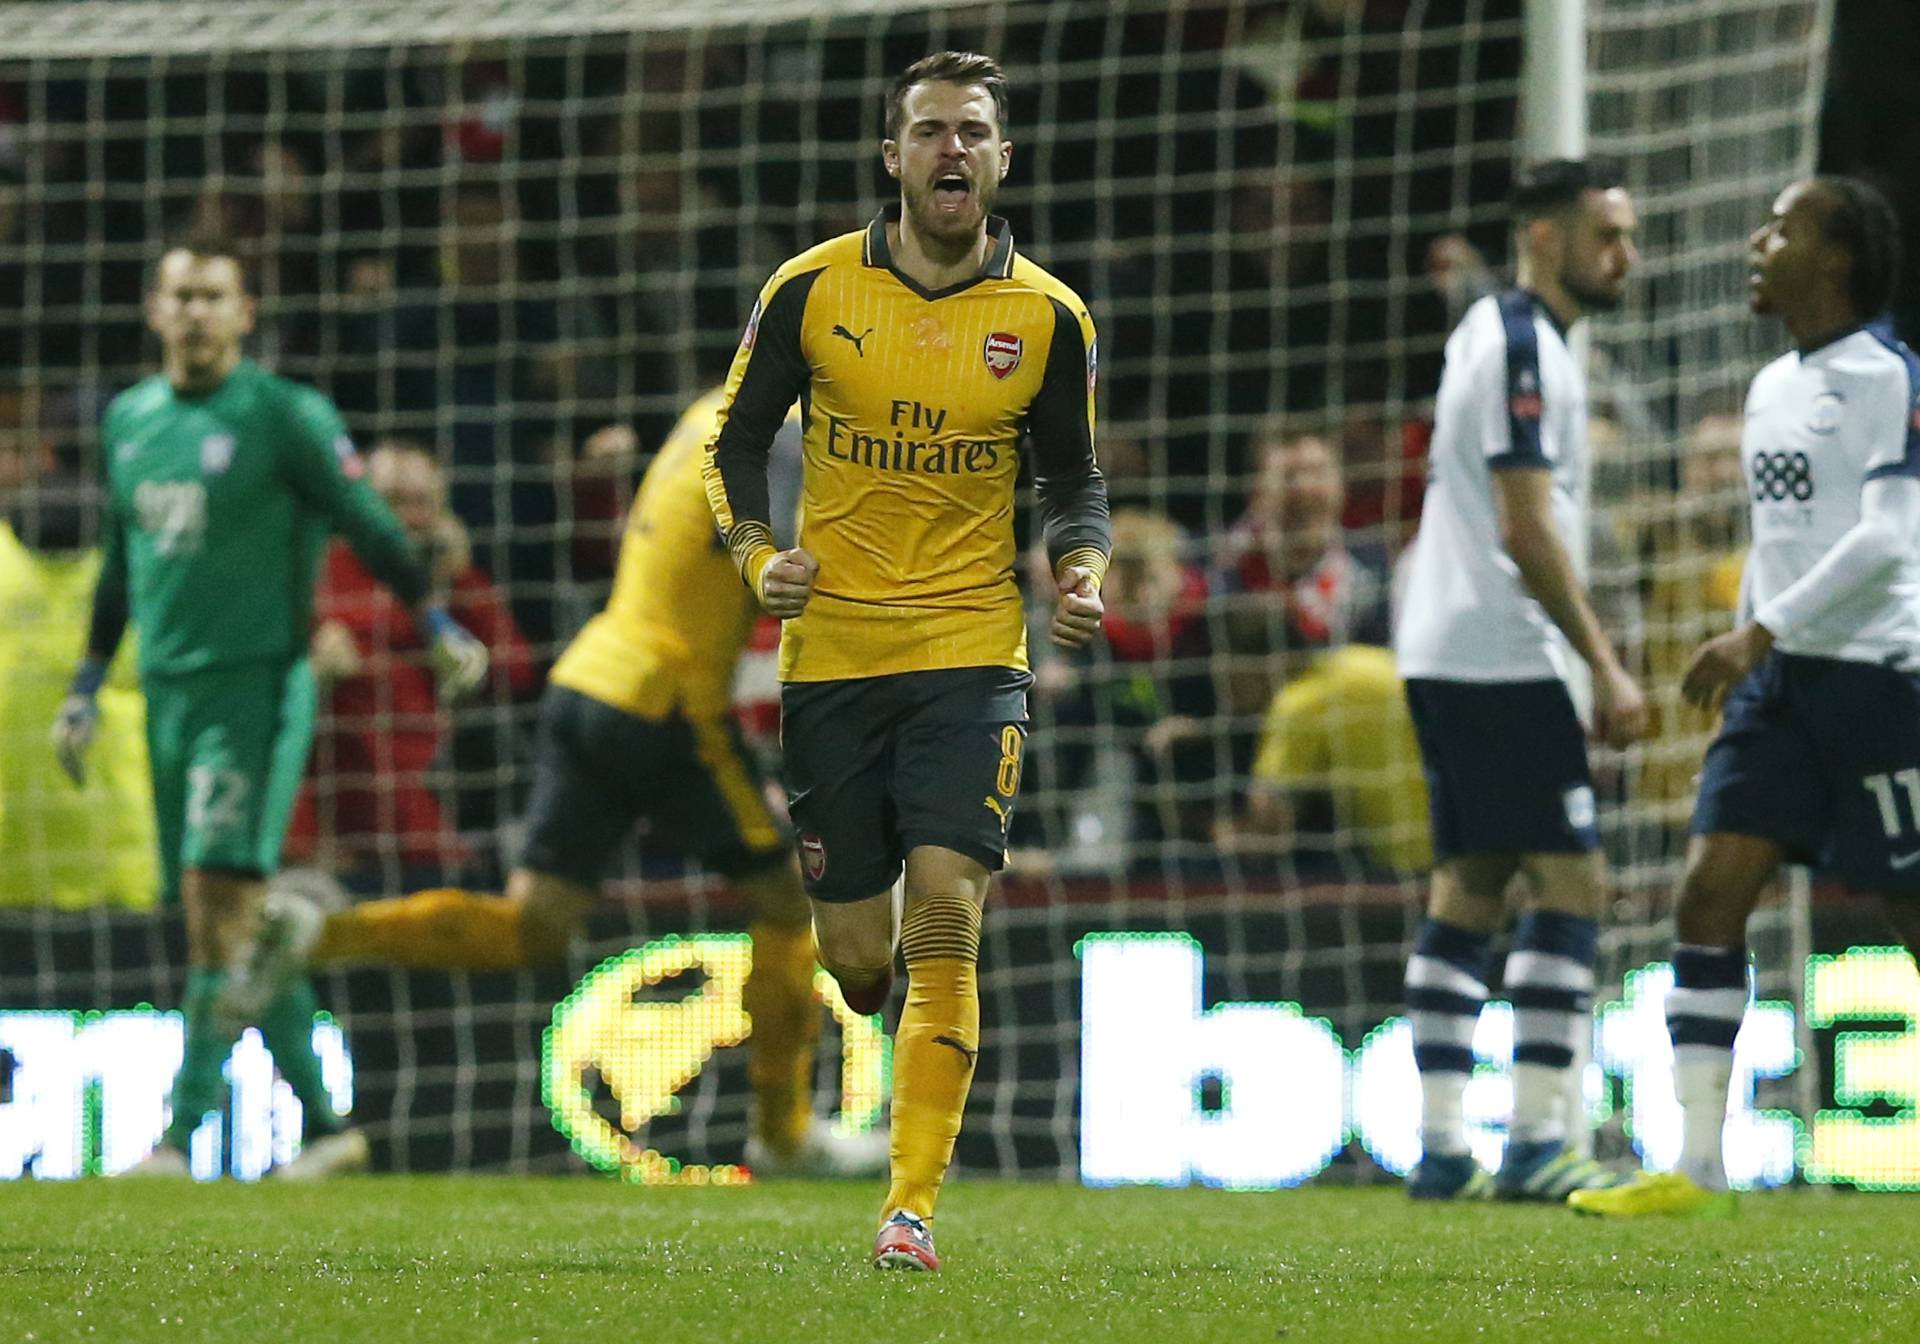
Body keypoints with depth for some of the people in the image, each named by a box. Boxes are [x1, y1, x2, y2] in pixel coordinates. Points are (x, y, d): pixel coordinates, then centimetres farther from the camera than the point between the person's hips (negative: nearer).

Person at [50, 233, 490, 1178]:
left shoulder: (286, 416, -5)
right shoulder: (128, 418, 14)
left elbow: (366, 525, -4)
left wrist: (440, 627, -12)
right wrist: (86, 688, 24)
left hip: (257, 683, -6)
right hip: (168, 692, 6)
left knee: (220, 895, -16)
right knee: (238, 921, 6)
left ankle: (182, 1135, -19)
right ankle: (323, 1125, 15)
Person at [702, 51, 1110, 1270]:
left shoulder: (1049, 318, 2)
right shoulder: (812, 289, 0)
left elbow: (1072, 476, 12)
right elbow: (740, 436, 10)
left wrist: (1083, 571, -8)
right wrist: (756, 553, -7)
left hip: (971, 657, -1)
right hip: (831, 654, 1)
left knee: (943, 924, -15)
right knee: (856, 957, 2)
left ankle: (913, 1204, -11)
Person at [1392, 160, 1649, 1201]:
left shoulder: (1491, 329, 18)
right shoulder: (1524, 346, -13)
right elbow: (1526, 531, -18)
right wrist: (1606, 665, -16)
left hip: (1442, 650, 10)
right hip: (1498, 657, -10)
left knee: (1469, 887, 9)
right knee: (1568, 882, -10)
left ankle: (1440, 1147, 7)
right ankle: (1535, 1144, -13)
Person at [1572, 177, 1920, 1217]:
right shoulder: (1771, 389, 16)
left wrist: (1758, 634, -21)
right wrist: (1741, 652, 21)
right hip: (1779, 679, 8)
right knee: (1707, 896, -4)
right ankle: (1695, 1166, -5)